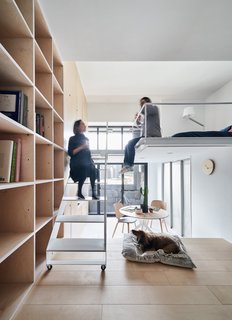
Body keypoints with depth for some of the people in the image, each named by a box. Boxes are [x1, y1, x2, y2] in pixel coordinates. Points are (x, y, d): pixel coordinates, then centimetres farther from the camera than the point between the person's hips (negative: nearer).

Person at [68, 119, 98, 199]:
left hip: (86, 161, 5)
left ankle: (93, 193, -13)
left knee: (92, 169, -18)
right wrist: (81, 147, -17)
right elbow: (70, 153, -9)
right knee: (85, 167, -26)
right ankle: (79, 193, -9)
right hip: (77, 162, -5)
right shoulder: (73, 139, 0)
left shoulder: (86, 138, 17)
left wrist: (91, 161, 11)